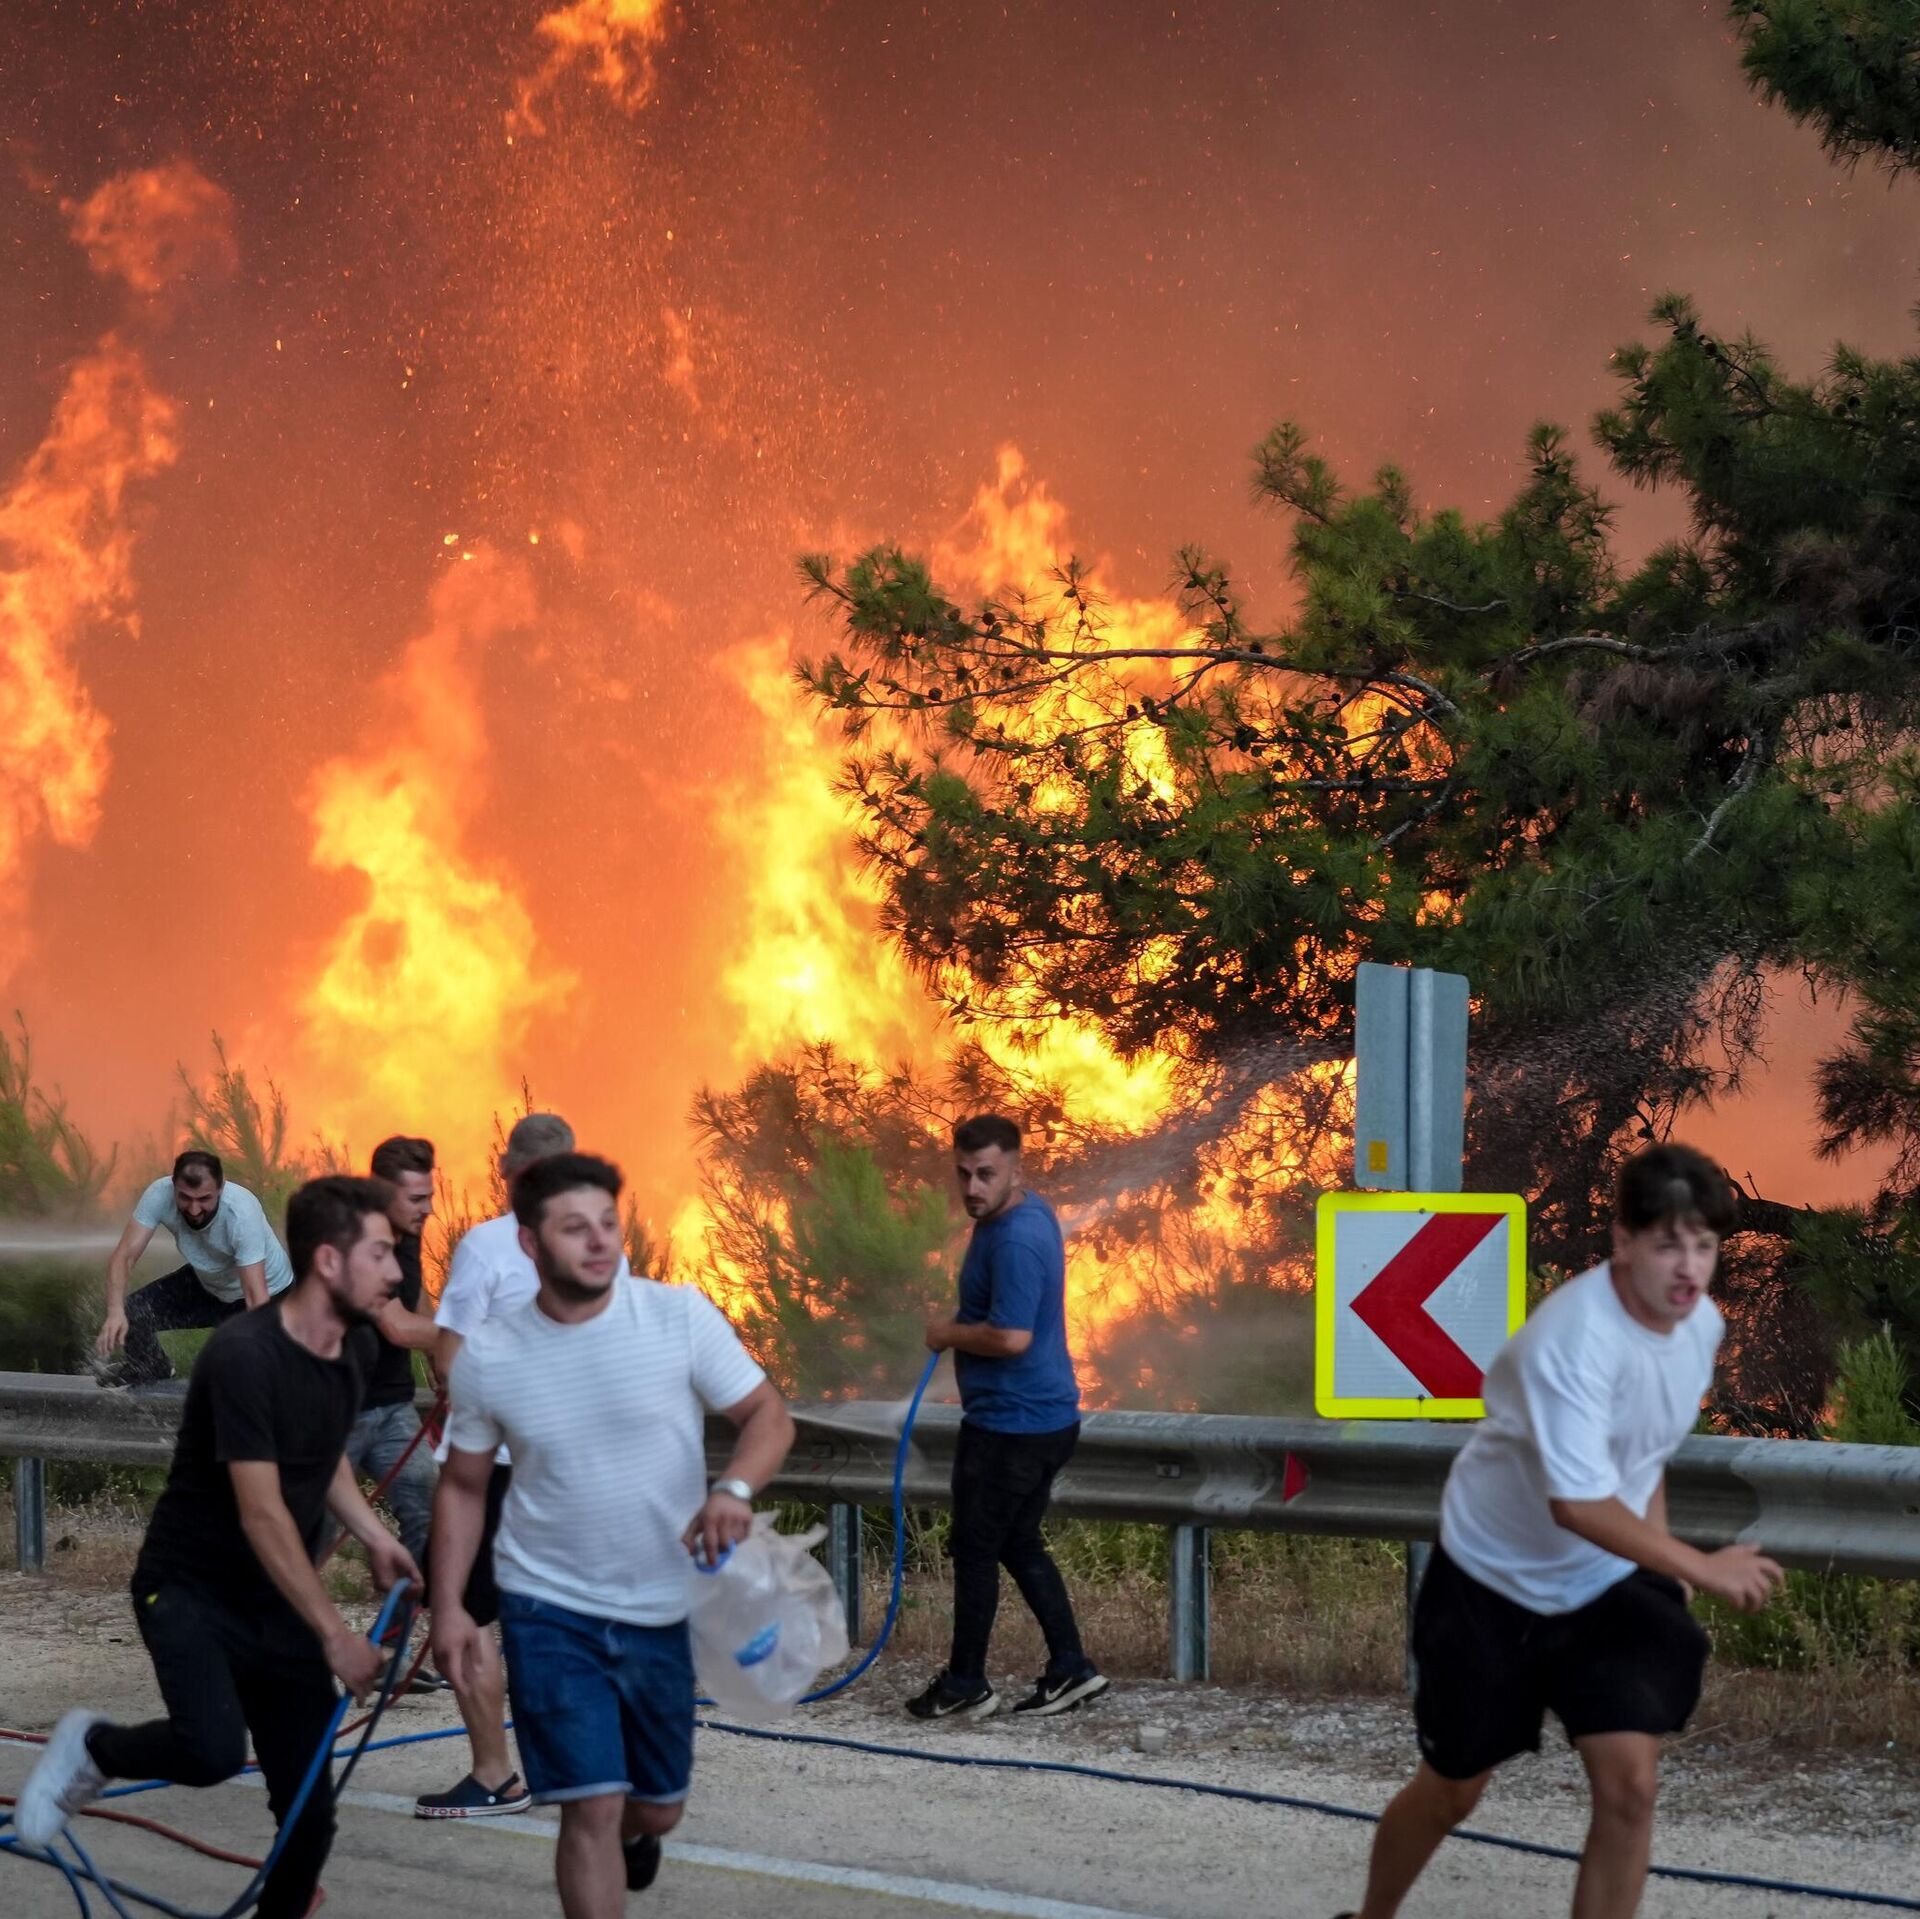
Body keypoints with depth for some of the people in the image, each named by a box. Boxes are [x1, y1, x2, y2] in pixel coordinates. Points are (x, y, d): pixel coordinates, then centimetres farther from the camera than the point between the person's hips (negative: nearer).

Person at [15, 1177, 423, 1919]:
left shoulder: (355, 1351, 2)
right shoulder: (244, 1356, -23)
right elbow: (262, 1515, -24)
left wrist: (374, 1537, 7)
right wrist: (335, 1635, -24)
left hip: (280, 1604, 7)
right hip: (191, 1587, -7)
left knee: (309, 1811, -1)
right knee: (214, 1748, -31)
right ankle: (92, 1749, 0)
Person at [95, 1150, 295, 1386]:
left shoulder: (242, 1214, -38)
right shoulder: (160, 1195, -28)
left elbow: (256, 1296, -40)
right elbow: (123, 1256, -28)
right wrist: (115, 1312, -45)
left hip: (270, 1293, -4)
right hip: (205, 1283, 4)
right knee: (127, 1316, -11)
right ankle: (153, 1369, 23)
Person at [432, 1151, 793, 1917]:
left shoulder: (680, 1315, -12)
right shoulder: (487, 1357, -9)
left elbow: (768, 1415, -8)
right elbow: (463, 1485, 4)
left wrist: (733, 1489, -29)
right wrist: (448, 1604, -4)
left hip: (665, 1609, 1)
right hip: (550, 1611, -1)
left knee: (659, 1809, 17)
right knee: (592, 1806, -11)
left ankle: (630, 1836, 55)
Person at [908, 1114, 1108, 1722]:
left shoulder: (1015, 1240, -24)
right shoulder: (1030, 1212, 9)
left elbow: (1011, 1337, -30)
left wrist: (949, 1334, -13)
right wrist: (961, 1329, 11)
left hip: (1010, 1423, -10)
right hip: (1045, 1415, 10)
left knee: (975, 1551, 2)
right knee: (1020, 1545, 18)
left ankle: (965, 1685, 12)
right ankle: (1069, 1668, 19)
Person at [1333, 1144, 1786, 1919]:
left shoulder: (1701, 1324, -6)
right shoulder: (1573, 1338, -30)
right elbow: (1577, 1504, -35)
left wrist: (1660, 1562, 4)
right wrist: (1703, 1569, -30)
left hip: (1611, 1586, 5)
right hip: (1492, 1583, -5)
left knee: (1629, 1783, -13)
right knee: (1452, 1790, 12)